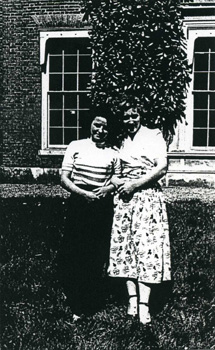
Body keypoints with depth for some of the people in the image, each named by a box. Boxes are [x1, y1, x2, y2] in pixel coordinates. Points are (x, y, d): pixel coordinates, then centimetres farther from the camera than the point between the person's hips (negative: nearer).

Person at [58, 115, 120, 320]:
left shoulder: (113, 154, 9)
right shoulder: (76, 147, 4)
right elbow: (64, 179, 0)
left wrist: (107, 189, -7)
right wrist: (83, 193, -15)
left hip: (103, 206, 2)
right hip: (79, 203, -1)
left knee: (97, 257, 4)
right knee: (72, 254, -4)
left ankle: (88, 306, 18)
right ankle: (73, 301, 11)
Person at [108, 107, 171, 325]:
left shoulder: (154, 136, 2)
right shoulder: (121, 141, 14)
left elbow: (162, 168, -7)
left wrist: (136, 184, -12)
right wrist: (116, 181, -3)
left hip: (147, 196, -4)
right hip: (124, 197, 5)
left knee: (146, 245, -10)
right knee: (124, 244, -1)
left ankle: (144, 304, -12)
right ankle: (132, 298, 4)